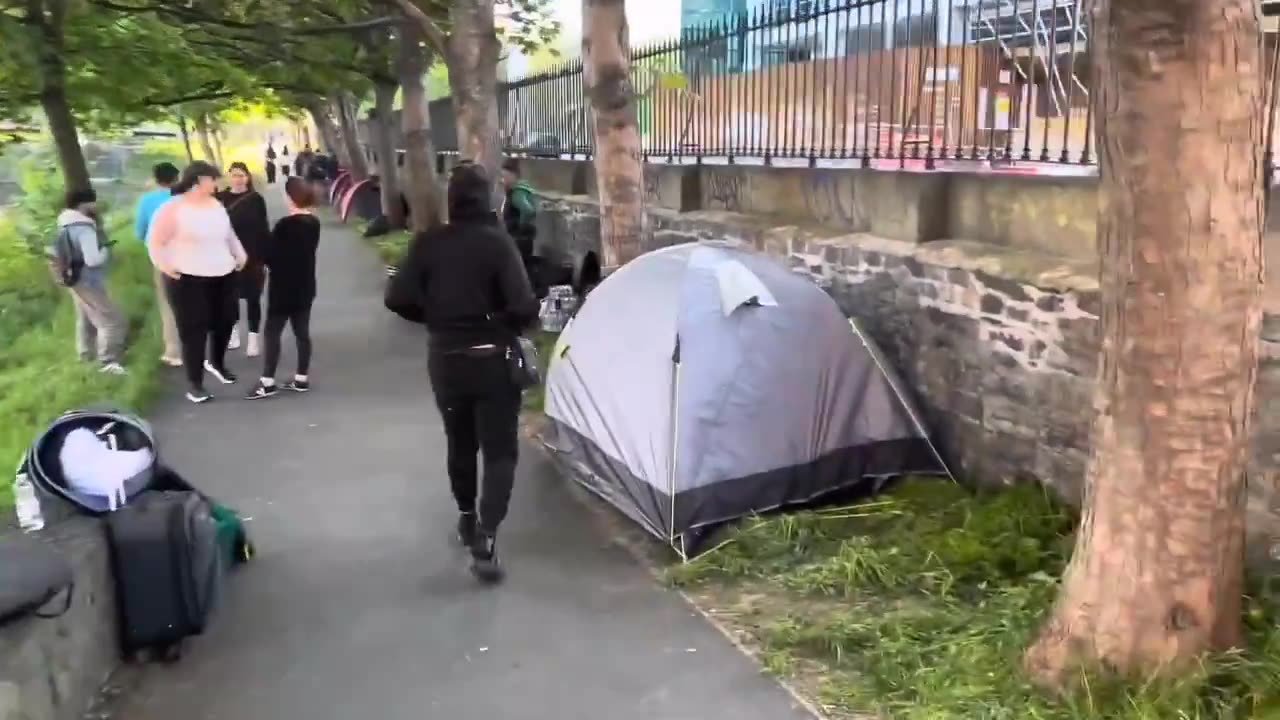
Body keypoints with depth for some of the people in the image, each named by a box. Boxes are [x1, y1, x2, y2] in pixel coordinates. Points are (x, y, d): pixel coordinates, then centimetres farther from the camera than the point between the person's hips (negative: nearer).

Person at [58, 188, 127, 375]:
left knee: (86, 317, 28)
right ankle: (107, 361, 1)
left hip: (77, 279, 10)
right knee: (112, 321, -5)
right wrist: (106, 249, -13)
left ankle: (86, 352, 44)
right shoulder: (84, 228, -27)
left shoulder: (67, 223, 4)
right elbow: (93, 259, -31)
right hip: (88, 282, -10)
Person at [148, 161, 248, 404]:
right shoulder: (173, 208, -12)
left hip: (223, 276, 7)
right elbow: (156, 242, -11)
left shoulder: (215, 204, 10)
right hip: (189, 279, -7)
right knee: (194, 330, -4)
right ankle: (194, 383, 5)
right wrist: (165, 266, -17)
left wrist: (240, 255, 16)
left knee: (225, 322, 15)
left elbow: (229, 233, 23)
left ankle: (216, 362, 43)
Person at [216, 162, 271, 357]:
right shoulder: (220, 199, -1)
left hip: (253, 258, -2)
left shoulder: (256, 199, -6)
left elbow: (264, 229, -5)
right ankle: (233, 332, 30)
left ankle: (253, 337, 9)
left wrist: (265, 257, -8)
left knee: (252, 298, 3)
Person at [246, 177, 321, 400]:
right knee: (302, 332, 10)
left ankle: (268, 382, -1)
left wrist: (272, 264, 7)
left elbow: (270, 254, -14)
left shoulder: (285, 225, -19)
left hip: (284, 287, -7)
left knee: (273, 332, -1)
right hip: (305, 285, 7)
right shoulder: (314, 222, 4)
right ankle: (302, 379, 15)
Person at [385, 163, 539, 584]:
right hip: (492, 359, -4)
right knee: (500, 450, 2)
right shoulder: (497, 242, -14)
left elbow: (398, 299, -7)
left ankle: (467, 518, 36)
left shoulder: (428, 244, -4)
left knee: (459, 443, 22)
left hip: (445, 358, 4)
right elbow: (524, 306, -21)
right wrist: (508, 326, 0)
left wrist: (435, 318, 9)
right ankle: (486, 537, -13)